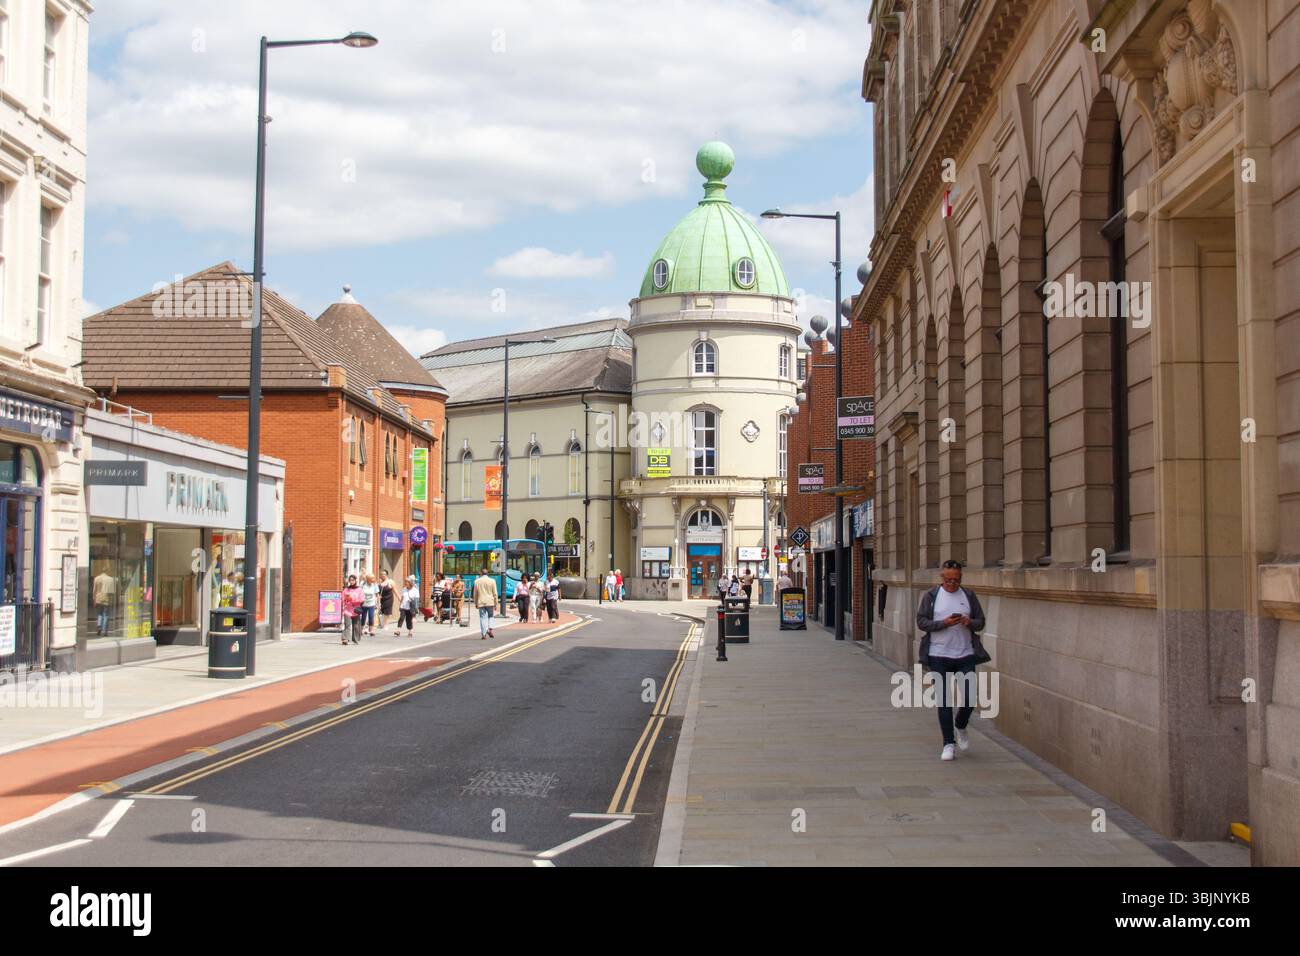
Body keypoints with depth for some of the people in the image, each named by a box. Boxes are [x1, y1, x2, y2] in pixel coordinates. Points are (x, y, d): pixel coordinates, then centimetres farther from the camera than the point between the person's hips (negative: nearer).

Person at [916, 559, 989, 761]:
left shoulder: (969, 595, 8)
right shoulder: (931, 596, 1)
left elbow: (980, 622, 11)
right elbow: (921, 621, -3)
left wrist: (970, 622, -12)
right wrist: (944, 623, -17)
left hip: (965, 655, 1)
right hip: (939, 656, -1)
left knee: (969, 698, -4)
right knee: (944, 701, 2)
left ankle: (960, 728, 27)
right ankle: (949, 744, 11)